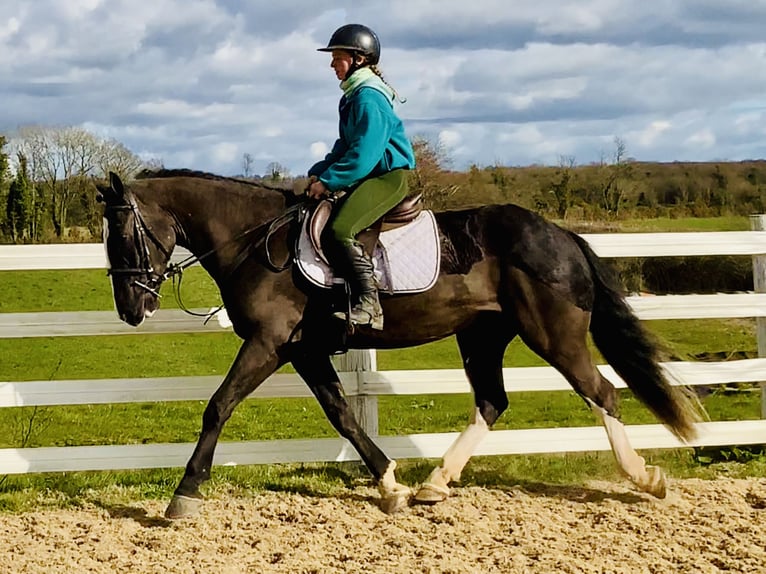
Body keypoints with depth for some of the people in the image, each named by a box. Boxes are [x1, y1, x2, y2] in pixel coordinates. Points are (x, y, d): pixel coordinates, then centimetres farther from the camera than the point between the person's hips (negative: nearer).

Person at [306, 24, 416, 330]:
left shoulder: (368, 98, -15)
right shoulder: (354, 95, 17)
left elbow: (363, 154, -22)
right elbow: (345, 146, 20)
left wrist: (328, 181, -19)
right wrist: (318, 173, 6)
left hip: (389, 176, -11)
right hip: (370, 176, 11)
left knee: (343, 228, -28)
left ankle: (368, 306, -28)